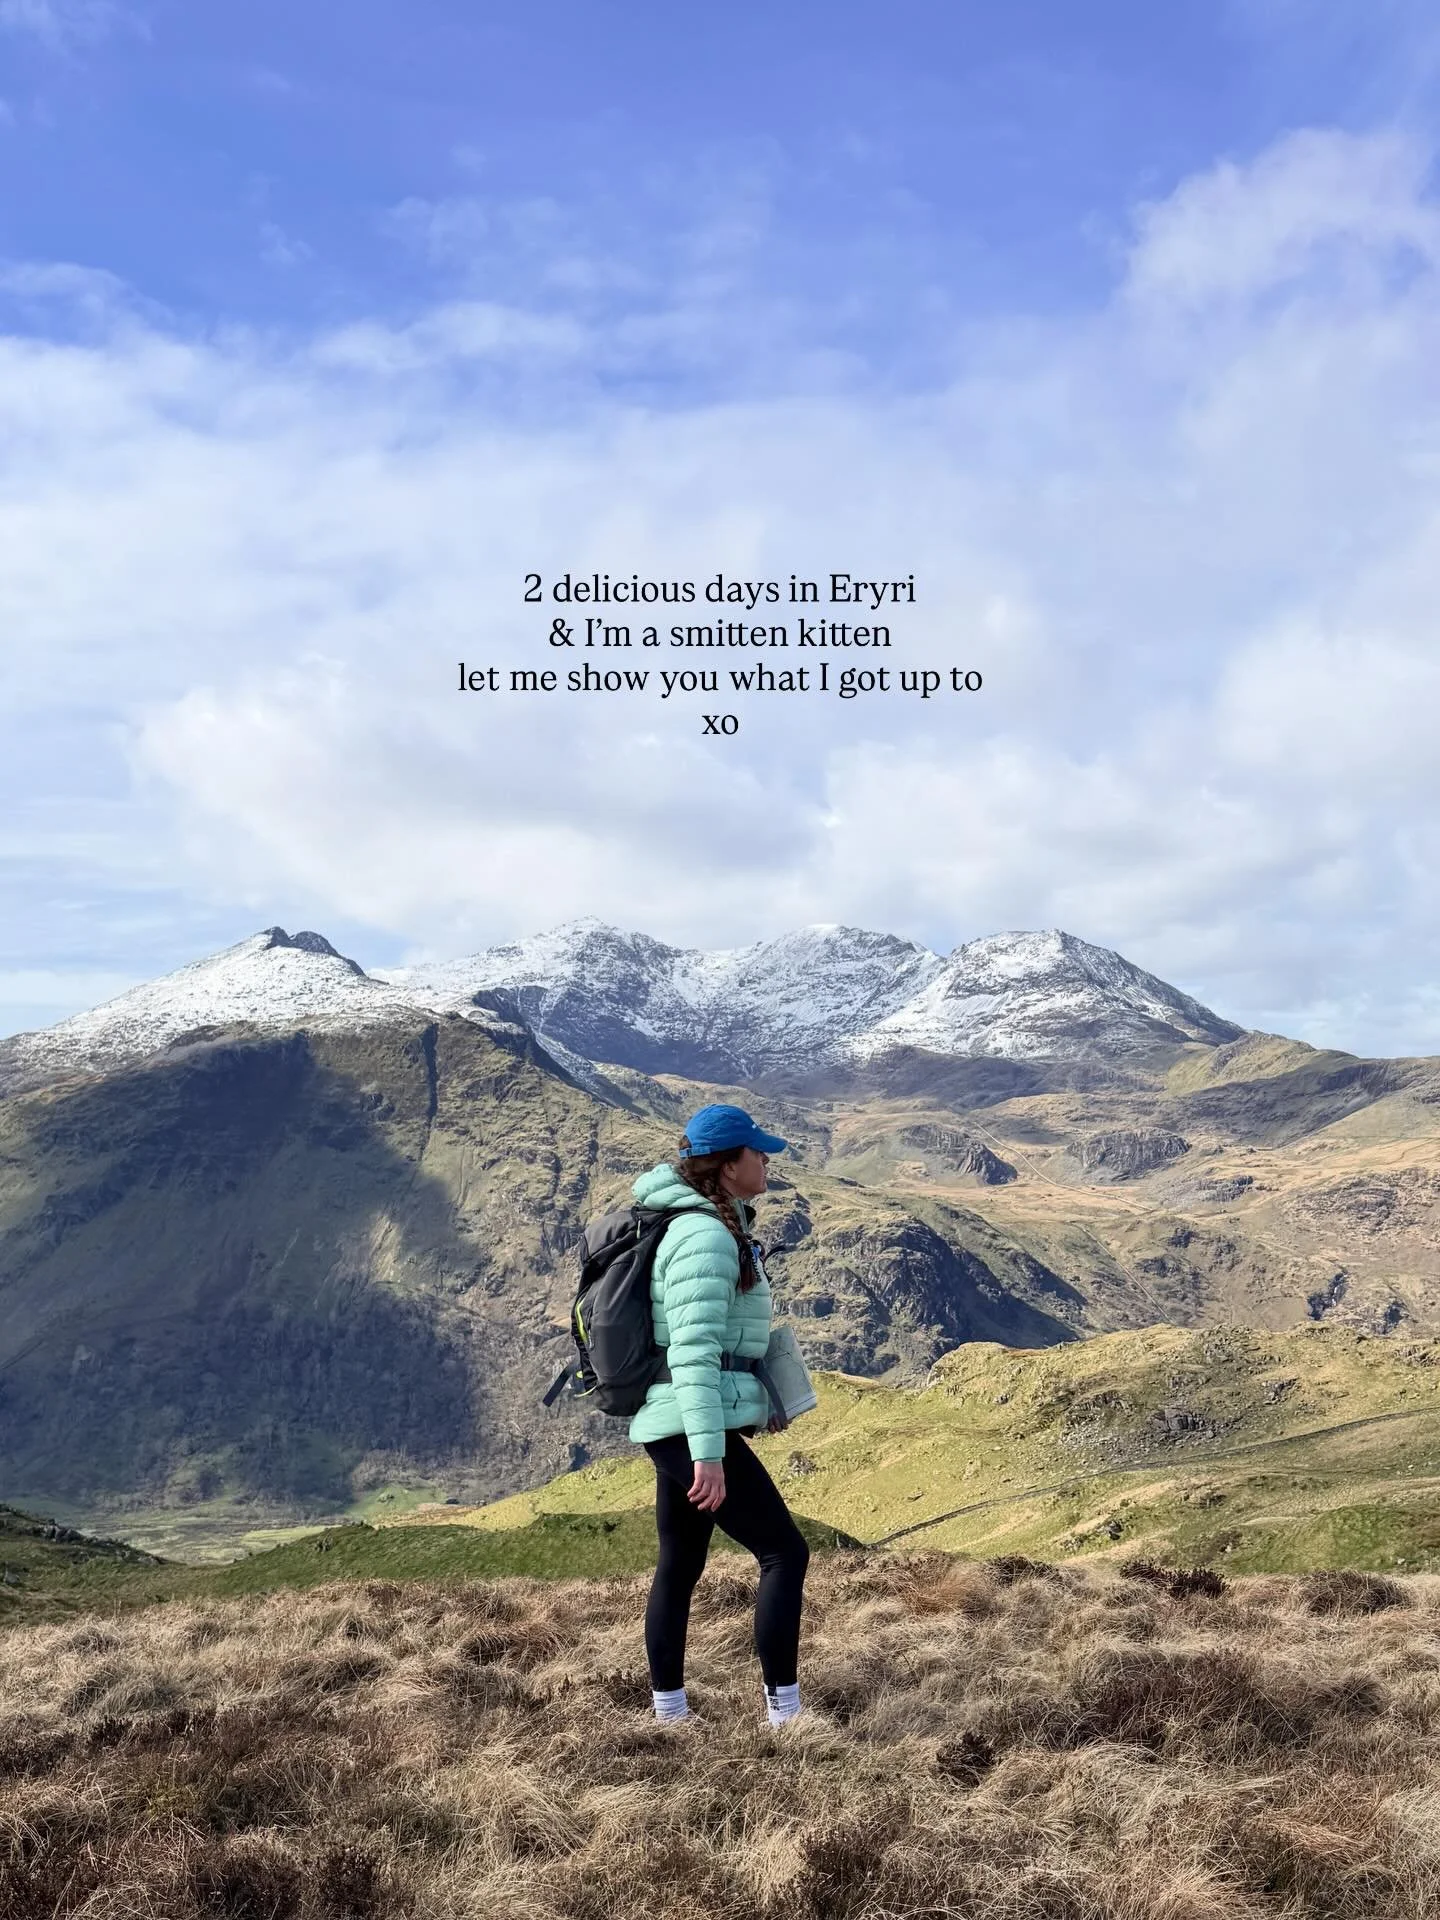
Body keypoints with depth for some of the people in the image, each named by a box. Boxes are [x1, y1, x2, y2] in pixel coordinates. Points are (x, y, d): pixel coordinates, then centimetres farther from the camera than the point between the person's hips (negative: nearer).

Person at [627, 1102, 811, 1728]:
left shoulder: (711, 1227, 14)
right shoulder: (707, 1237, -17)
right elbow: (694, 1353, -23)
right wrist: (709, 1453, -26)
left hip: (670, 1429, 10)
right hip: (695, 1428, -10)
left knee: (679, 1566, 14)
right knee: (785, 1553, -4)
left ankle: (668, 1715, 23)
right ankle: (784, 1714, 0)